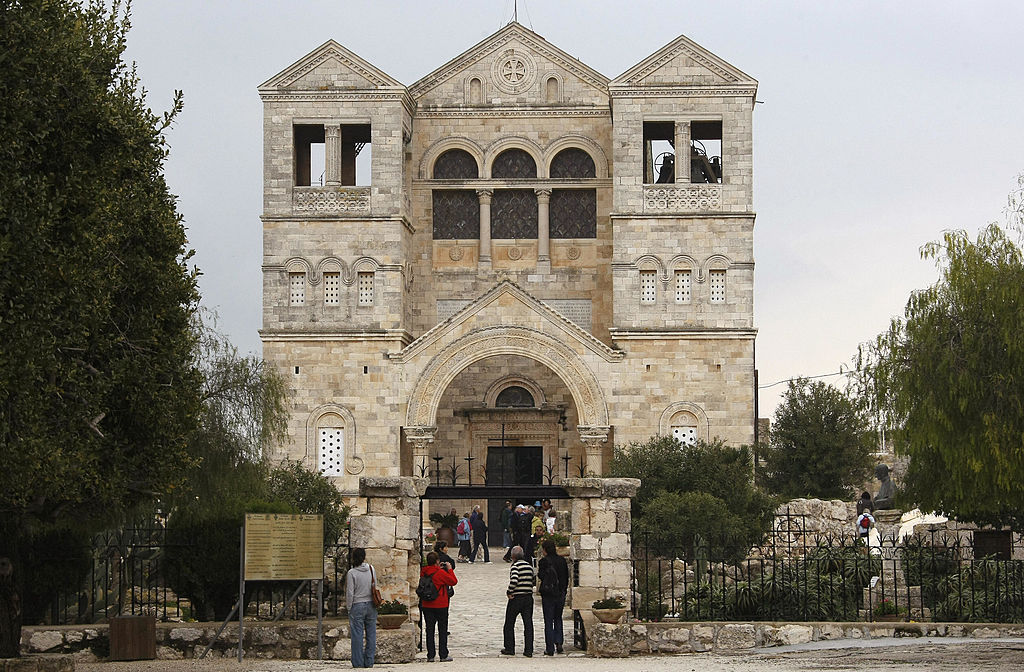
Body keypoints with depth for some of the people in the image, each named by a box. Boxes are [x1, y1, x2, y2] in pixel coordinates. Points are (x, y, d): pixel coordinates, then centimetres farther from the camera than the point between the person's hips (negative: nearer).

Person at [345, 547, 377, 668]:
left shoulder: (351, 573, -12)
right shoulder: (371, 569, 1)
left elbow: (350, 593, -11)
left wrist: (349, 607, -1)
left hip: (357, 605, -4)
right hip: (371, 604, 4)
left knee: (357, 635, 2)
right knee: (371, 634, 8)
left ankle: (358, 662, 3)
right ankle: (369, 661, 11)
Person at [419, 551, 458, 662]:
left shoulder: (423, 572, -1)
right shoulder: (441, 573, -16)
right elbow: (453, 581, -8)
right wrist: (450, 569, 2)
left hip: (427, 606, 4)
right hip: (441, 606, -4)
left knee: (429, 630, 8)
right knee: (442, 630, 5)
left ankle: (430, 655, 6)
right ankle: (444, 655, 7)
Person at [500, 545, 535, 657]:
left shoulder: (515, 566, -11)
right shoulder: (529, 566, 8)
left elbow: (514, 580, -26)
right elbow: (534, 581, 15)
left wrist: (509, 592, -14)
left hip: (516, 598, -5)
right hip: (528, 597, 5)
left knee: (509, 624, 10)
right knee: (528, 624, 5)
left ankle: (509, 648, 12)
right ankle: (529, 651, 2)